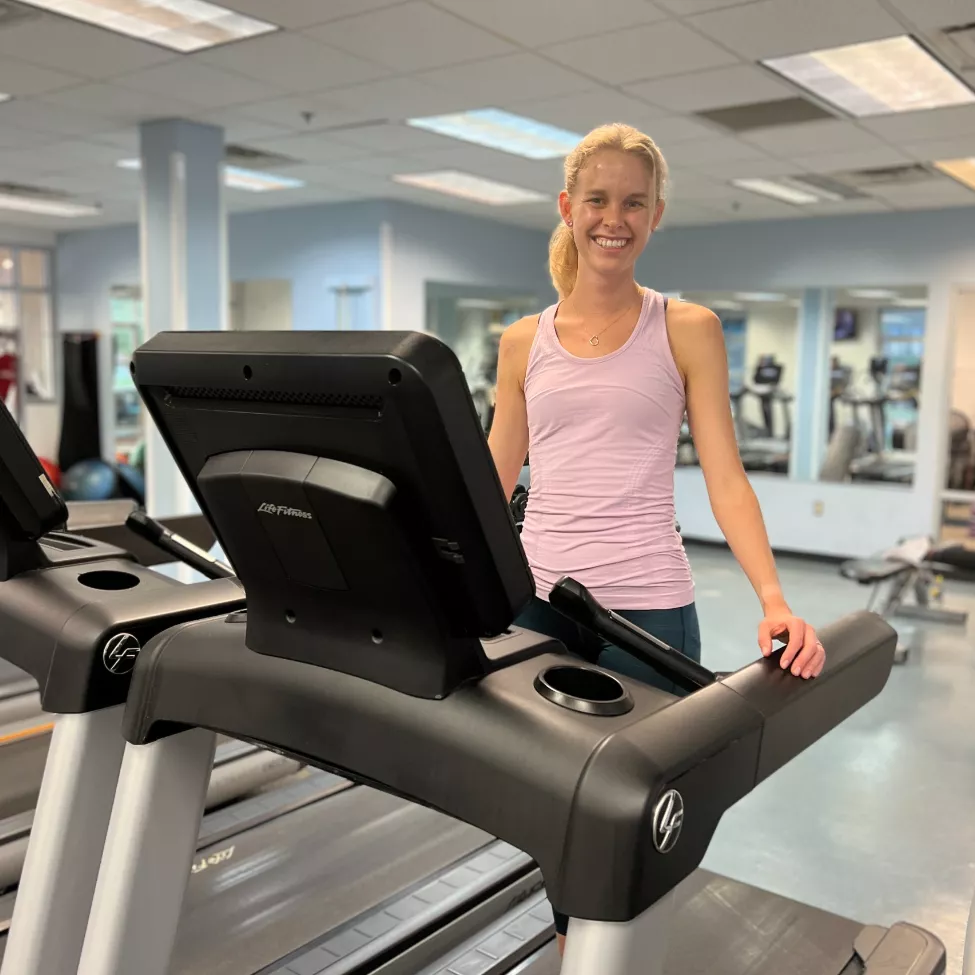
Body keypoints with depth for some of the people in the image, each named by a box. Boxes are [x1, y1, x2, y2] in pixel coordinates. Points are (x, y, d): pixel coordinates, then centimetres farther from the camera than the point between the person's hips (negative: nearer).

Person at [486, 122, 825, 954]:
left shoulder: (686, 331, 3)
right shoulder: (525, 342, 9)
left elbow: (725, 478, -4)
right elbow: (491, 484, 11)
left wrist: (774, 599, -17)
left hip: (646, 605, -2)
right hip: (536, 599, 3)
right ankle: (569, 937, 35)